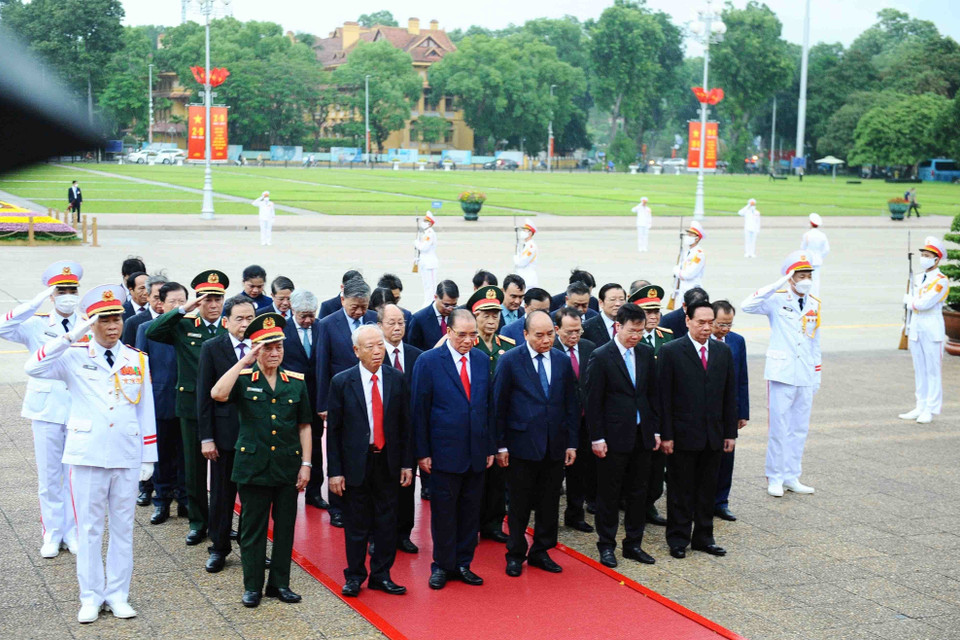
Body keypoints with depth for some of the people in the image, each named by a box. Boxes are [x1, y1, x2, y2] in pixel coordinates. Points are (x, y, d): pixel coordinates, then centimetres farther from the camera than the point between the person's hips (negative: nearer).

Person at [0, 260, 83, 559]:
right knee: (48, 476, 7)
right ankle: (52, 534, 19)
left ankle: (73, 533, 20)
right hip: (46, 410, 0)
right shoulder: (36, 326, 0)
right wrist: (38, 301, -20)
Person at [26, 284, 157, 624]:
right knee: (89, 528, 5)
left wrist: (149, 456, 6)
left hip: (127, 457, 2)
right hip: (88, 455, -2)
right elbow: (33, 368, -19)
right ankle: (91, 596, 15)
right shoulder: (75, 357, -1)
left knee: (123, 527, 8)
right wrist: (71, 336, -24)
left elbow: (146, 410, 8)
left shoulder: (137, 360, 6)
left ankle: (118, 594, 18)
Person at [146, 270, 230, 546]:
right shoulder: (183, 326, 2)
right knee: (194, 468, 8)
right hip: (192, 406, 0)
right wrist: (184, 309, -20)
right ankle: (198, 522, 20)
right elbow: (151, 332, -15)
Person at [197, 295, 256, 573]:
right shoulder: (212, 348, -3)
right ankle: (219, 549, 22)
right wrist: (206, 438, -7)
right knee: (222, 495, 8)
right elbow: (204, 396, -2)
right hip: (225, 433, -1)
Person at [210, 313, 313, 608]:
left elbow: (304, 426, 9)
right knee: (253, 528, 4)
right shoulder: (242, 379, 0)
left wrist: (306, 464, 2)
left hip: (288, 466, 2)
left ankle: (280, 584, 19)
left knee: (285, 527, 8)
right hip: (253, 466, -2)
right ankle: (252, 587, 15)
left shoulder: (296, 382, 6)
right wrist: (244, 362, -18)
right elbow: (217, 394, -22)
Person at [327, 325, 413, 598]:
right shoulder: (341, 382, -6)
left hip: (388, 462, 2)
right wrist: (334, 471, -7)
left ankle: (381, 575, 22)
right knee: (356, 524, 6)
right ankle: (354, 576, 21)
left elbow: (405, 424, 6)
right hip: (356, 463, -2)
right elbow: (333, 429, -4)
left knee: (386, 522, 8)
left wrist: (407, 463, 2)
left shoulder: (397, 379, 1)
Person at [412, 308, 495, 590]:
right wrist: (422, 452, -7)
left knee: (470, 511, 10)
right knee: (443, 511, 5)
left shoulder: (482, 360, 7)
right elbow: (419, 410, -5)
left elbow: (487, 406, 12)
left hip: (476, 453, 4)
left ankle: (463, 564, 23)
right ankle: (442, 566, 19)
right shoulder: (428, 361, -7)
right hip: (445, 452, -4)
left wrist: (490, 447, 9)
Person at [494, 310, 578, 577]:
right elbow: (499, 405, -4)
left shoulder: (563, 361, 6)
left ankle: (541, 552, 24)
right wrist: (500, 445, -7)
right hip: (521, 445, -4)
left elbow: (571, 405, 10)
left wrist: (571, 443, 6)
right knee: (519, 505, 5)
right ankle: (515, 555, 19)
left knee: (549, 504, 10)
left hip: (555, 446, 4)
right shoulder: (510, 360, -5)